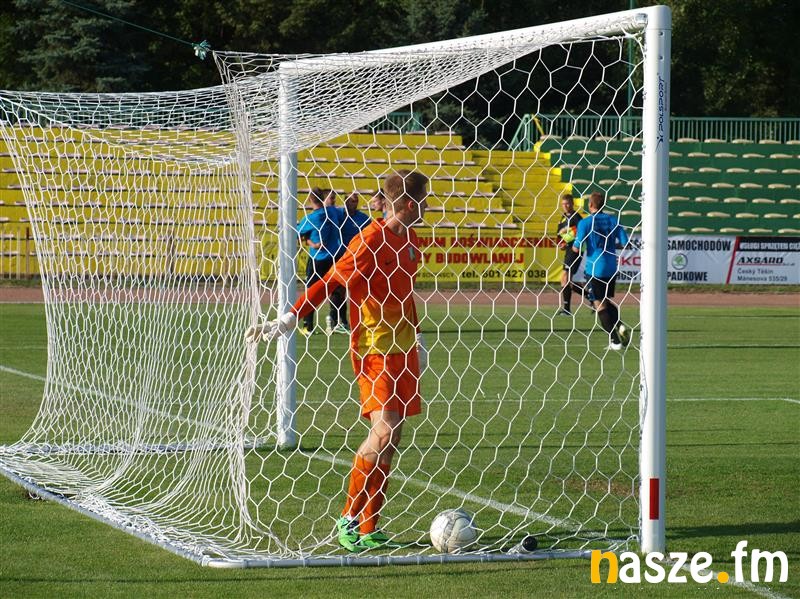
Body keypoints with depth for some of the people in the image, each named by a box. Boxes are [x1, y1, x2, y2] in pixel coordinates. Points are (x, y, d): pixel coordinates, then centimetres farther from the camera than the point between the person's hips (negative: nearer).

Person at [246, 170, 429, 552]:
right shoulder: (370, 241, -14)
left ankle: (369, 529, 7)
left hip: (403, 348, 8)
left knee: (391, 440, 4)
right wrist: (288, 320, -20)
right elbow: (329, 284, -16)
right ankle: (349, 519, -7)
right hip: (374, 349, -8)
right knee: (383, 431, -18)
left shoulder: (410, 241, 12)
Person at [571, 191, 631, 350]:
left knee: (600, 304, 2)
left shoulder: (585, 223, -9)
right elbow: (624, 242, 2)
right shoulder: (613, 220, 3)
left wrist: (574, 247, 10)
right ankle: (620, 326, -2)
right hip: (611, 268, 5)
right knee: (607, 300, 22)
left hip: (594, 269, -5)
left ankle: (615, 341, -3)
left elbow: (577, 248, -13)